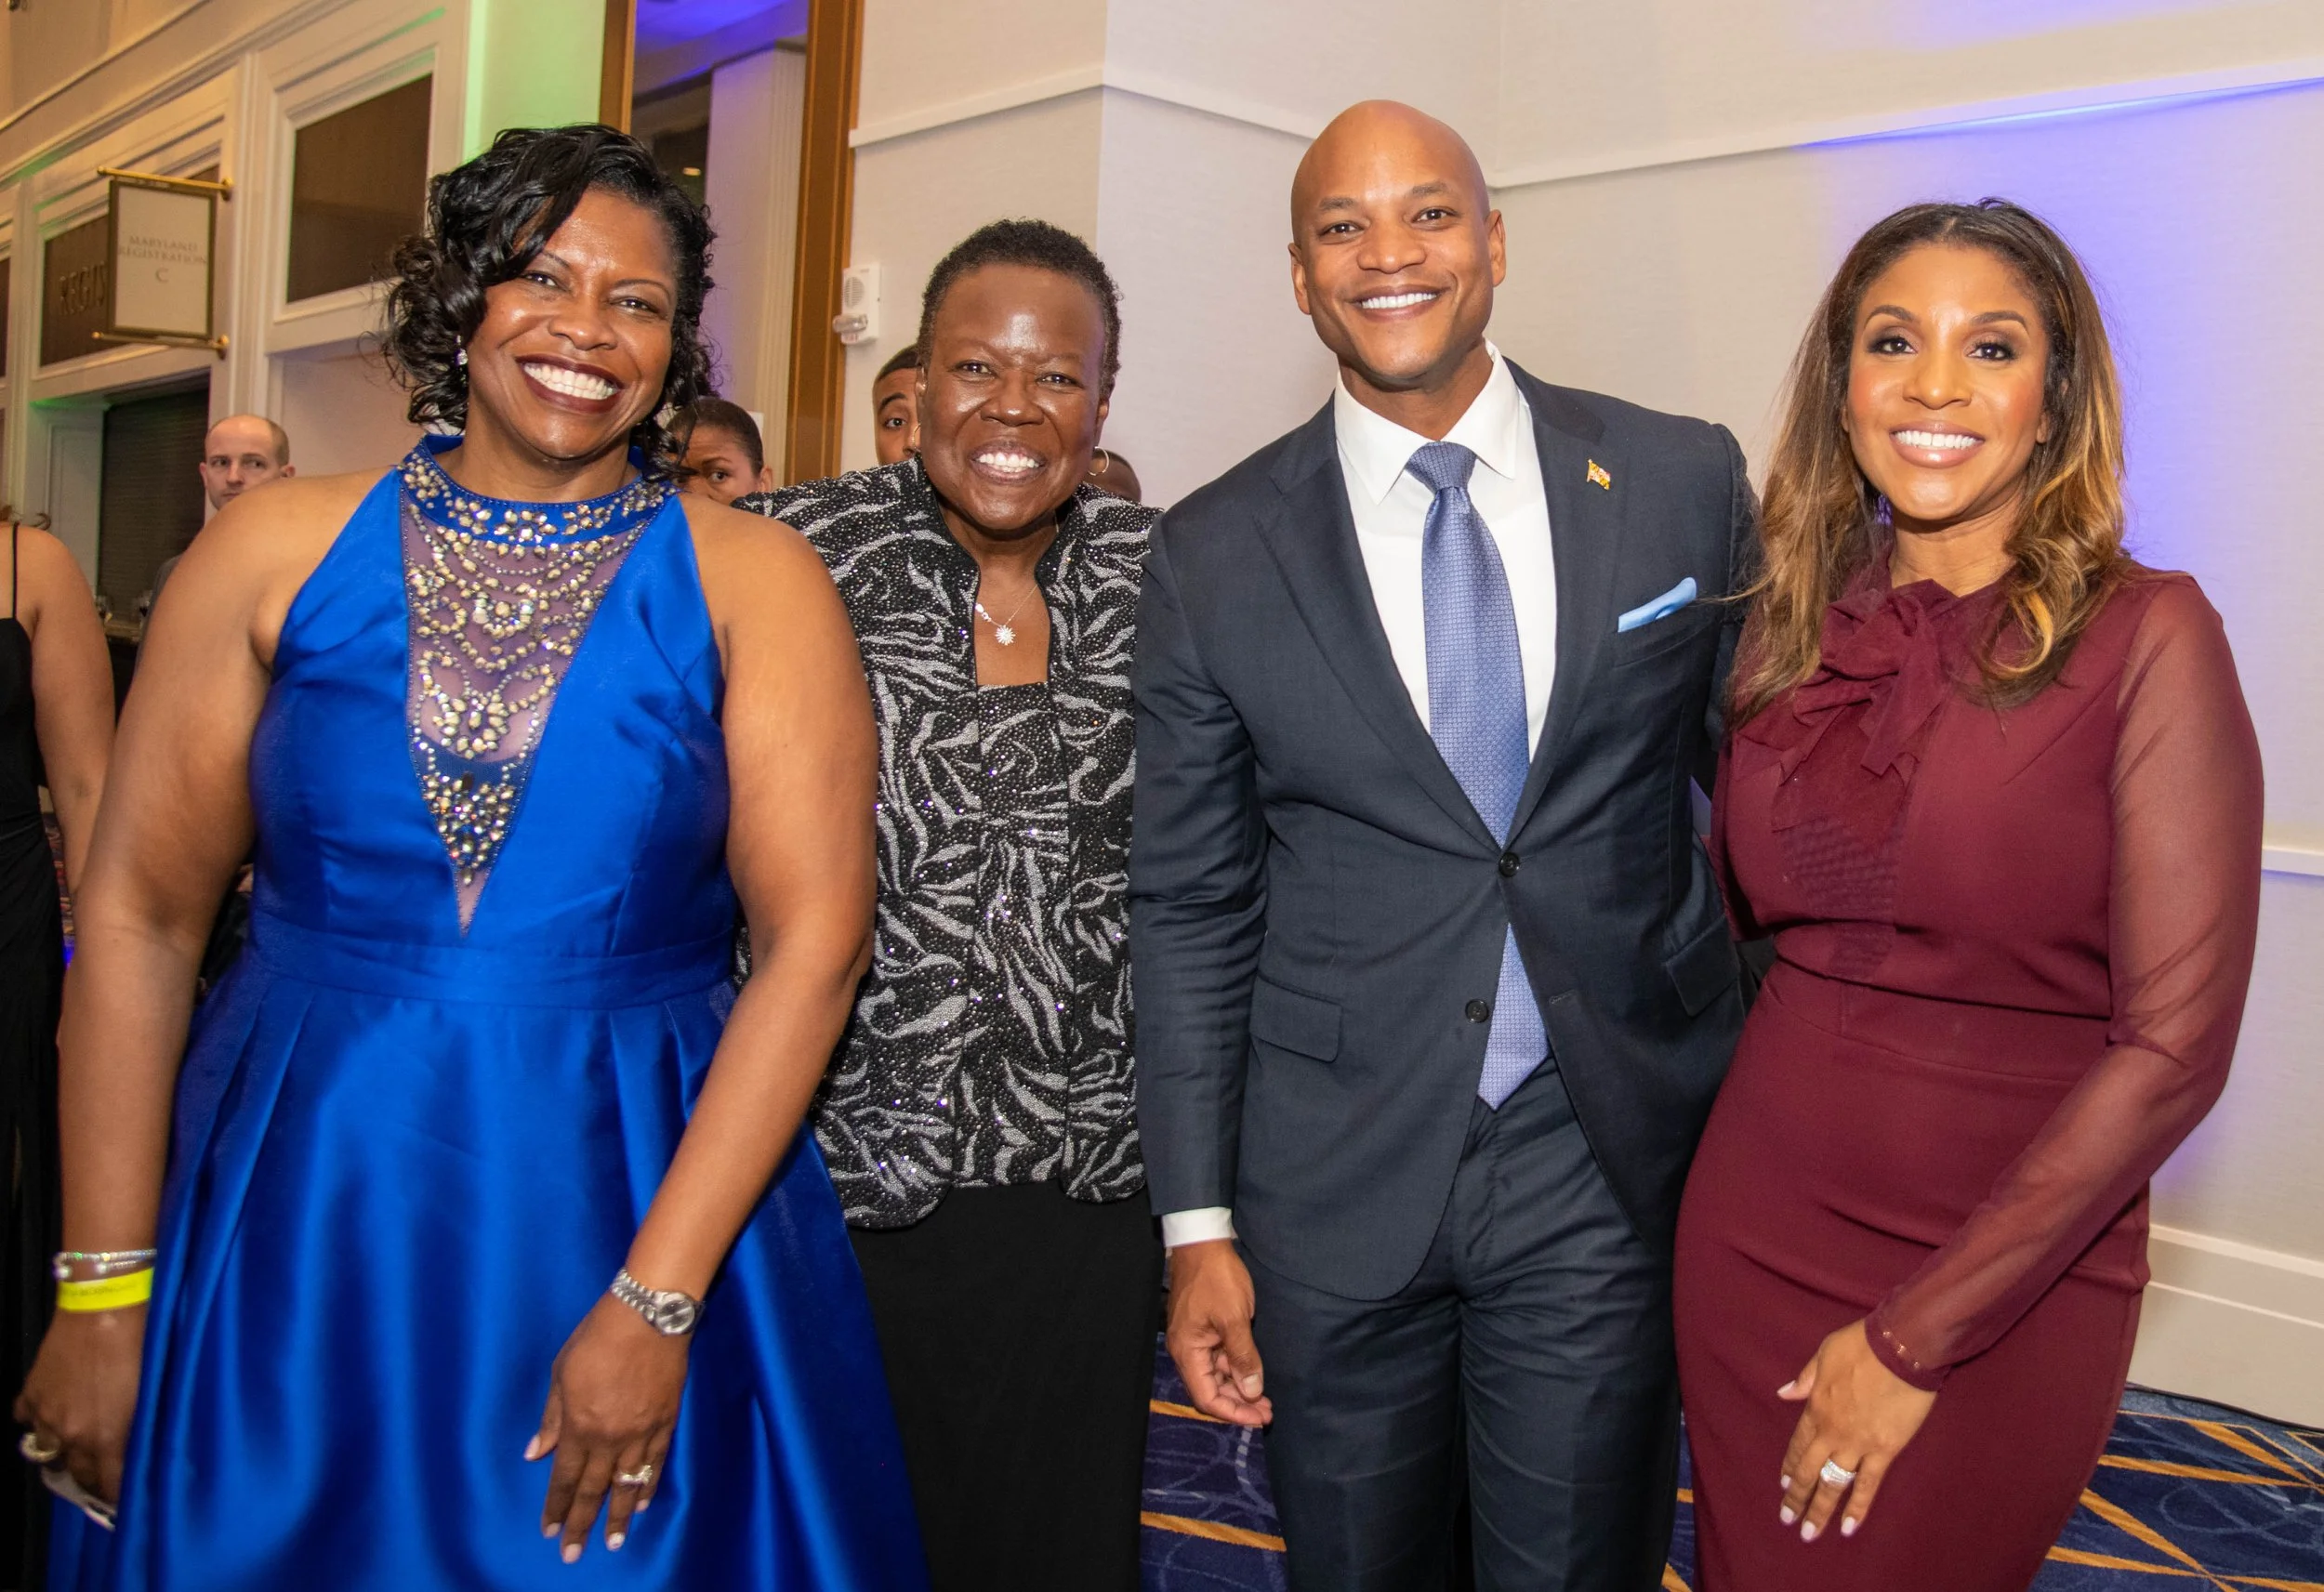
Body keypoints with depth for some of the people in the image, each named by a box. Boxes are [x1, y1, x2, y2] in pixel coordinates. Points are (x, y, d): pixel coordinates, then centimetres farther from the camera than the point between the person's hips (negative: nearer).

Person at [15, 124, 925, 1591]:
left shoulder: (752, 584, -4)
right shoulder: (282, 550, 1)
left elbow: (816, 938, -11)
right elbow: (140, 913, 1)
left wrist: (655, 1303, -15)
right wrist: (106, 1293, -2)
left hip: (640, 1210, -1)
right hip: (286, 1227, 2)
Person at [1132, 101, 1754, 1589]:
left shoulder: (1684, 480, -1)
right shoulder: (1215, 556, -3)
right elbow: (1193, 905, 0)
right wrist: (1199, 1225, -2)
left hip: (1612, 1166, 0)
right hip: (1336, 1184, 0)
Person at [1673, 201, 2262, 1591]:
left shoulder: (2145, 638, -12)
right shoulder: (1797, 630, 1)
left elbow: (2173, 1046, -15)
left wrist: (1916, 1334, -13)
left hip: (2011, 1262, -4)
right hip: (1756, 1229, 4)